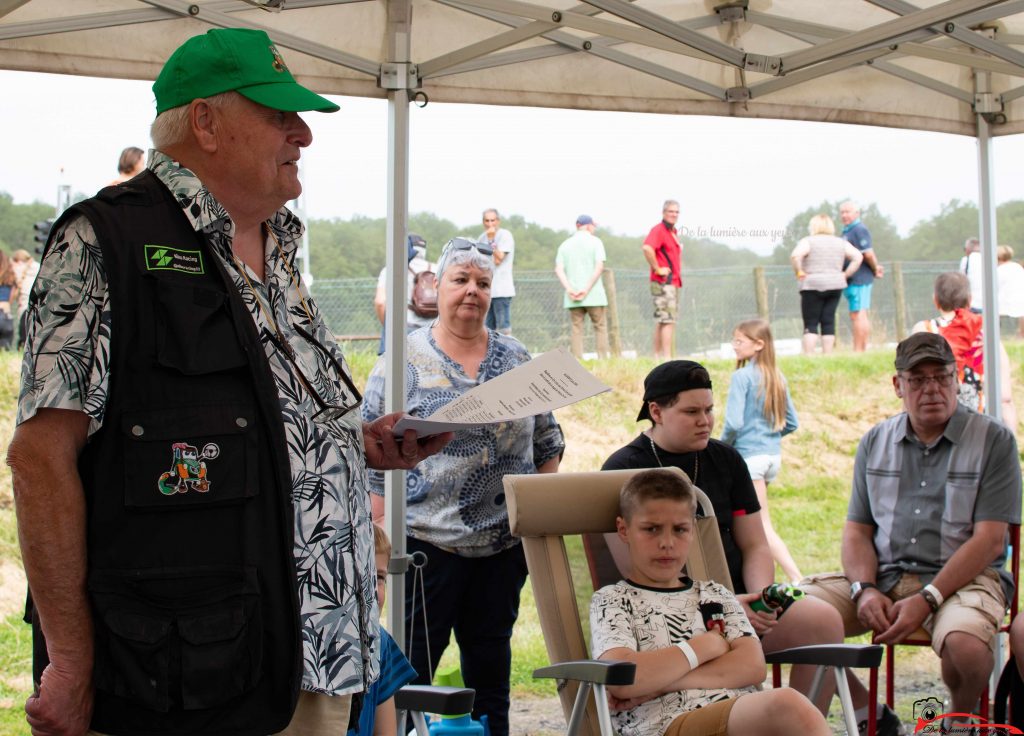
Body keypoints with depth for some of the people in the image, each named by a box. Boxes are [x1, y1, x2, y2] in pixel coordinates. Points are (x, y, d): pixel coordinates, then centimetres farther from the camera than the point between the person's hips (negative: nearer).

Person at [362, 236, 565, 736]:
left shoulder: (517, 359, 9)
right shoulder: (405, 360, -2)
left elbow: (546, 442, 15)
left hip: (504, 541, 4)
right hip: (427, 539, -4)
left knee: (491, 665, 13)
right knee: (411, 669, 0)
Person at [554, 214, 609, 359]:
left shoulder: (565, 245, 11)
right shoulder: (594, 241, 1)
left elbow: (559, 269, 0)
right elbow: (599, 266, -11)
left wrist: (569, 289, -8)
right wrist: (587, 289, -13)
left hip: (572, 297, 3)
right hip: (593, 295, -3)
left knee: (577, 329, 4)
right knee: (600, 326, 5)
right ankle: (603, 359, 1)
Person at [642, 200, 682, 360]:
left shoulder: (673, 232, 19)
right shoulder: (658, 230, -11)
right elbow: (647, 248, -30)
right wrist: (657, 269, -23)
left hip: (673, 282, 10)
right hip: (663, 282, -10)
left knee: (661, 321, 12)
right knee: (668, 320, -13)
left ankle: (657, 356, 16)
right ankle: (667, 358, -16)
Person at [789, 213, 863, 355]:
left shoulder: (808, 241, -4)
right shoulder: (841, 243, 11)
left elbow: (795, 256, -20)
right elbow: (858, 257, 4)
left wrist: (799, 272, -7)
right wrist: (846, 274, 5)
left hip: (812, 286, -4)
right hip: (835, 286, 4)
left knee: (811, 323, -2)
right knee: (828, 321, 6)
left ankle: (808, 357, -9)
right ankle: (827, 355, 4)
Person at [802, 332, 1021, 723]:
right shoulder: (875, 443, 14)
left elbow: (989, 540, -8)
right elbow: (857, 530, 12)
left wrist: (926, 600, -18)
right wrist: (864, 589, -10)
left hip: (964, 578, -4)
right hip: (883, 575, 4)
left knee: (965, 644, -37)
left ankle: (959, 718, 0)